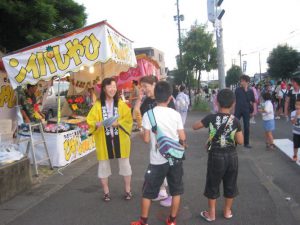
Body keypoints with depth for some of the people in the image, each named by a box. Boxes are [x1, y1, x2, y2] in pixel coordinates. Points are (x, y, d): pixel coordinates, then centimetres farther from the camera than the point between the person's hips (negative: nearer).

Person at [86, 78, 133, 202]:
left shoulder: (121, 104, 1)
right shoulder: (97, 105, 0)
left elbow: (128, 120, -3)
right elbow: (90, 121, -3)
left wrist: (118, 123, -20)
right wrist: (98, 124, -23)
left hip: (120, 139, 0)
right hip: (104, 140, 0)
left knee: (124, 164, 9)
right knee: (103, 165, 8)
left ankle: (128, 190, 26)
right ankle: (106, 192, 26)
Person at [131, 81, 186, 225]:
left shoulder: (148, 114, -10)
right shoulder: (175, 114, -4)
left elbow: (146, 139, -10)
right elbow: (182, 138, -2)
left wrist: (141, 133, 11)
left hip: (158, 160, -2)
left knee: (148, 192, 13)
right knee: (176, 191, 18)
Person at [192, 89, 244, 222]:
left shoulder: (211, 118, -13)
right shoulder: (235, 121, -9)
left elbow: (195, 127, 0)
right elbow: (240, 141, -5)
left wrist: (206, 121, 14)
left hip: (216, 156, -2)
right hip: (231, 156, 2)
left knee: (213, 185, 13)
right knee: (230, 185, 18)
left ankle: (211, 214, 23)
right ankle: (227, 211, 33)